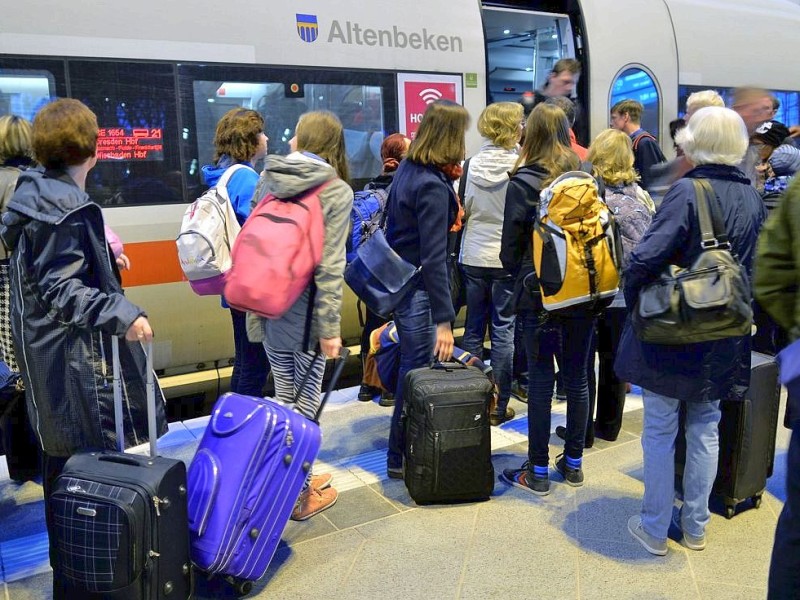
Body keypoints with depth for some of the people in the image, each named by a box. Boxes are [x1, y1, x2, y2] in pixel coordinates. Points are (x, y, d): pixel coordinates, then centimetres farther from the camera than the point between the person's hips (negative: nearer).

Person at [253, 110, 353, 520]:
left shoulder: (267, 178, 4)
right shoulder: (336, 191, -10)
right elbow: (329, 266, -17)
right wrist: (330, 327, -14)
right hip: (305, 311, -5)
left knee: (283, 396, 18)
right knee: (306, 401, 7)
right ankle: (300, 493, 19)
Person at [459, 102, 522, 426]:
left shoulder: (473, 163, -3)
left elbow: (464, 208, 3)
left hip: (474, 256, 3)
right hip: (507, 258, -3)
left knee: (473, 329, 11)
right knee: (503, 329, 5)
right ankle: (498, 405, 11)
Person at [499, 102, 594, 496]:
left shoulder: (523, 182, -9)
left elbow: (511, 246, -6)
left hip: (540, 293, -4)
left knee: (541, 381, 3)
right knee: (577, 377, 13)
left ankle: (538, 471, 12)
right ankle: (573, 463, 26)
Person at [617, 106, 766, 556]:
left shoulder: (687, 191, -17)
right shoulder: (754, 199, 3)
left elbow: (646, 258, -24)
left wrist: (633, 299, -8)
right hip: (725, 341, 6)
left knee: (660, 431, 7)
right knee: (705, 429, 18)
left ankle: (655, 528, 19)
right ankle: (696, 524, 30)